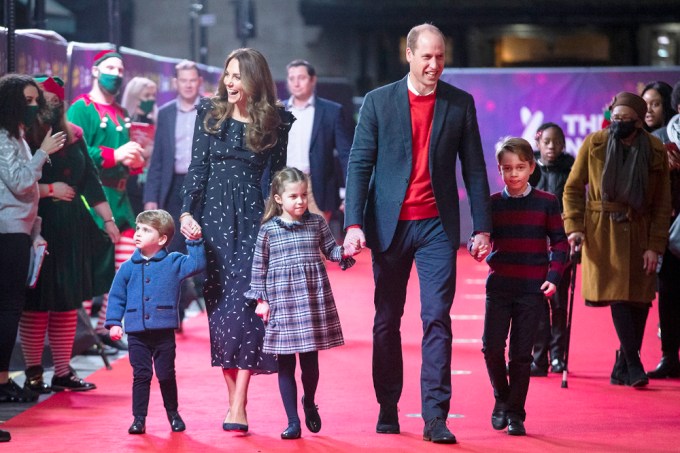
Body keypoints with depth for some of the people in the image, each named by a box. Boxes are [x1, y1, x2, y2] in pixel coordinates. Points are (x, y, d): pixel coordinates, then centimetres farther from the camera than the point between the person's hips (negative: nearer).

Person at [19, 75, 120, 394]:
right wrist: (50, 190, -12)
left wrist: (107, 218, 12)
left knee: (68, 302, 8)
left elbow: (90, 180, 14)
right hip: (38, 228, -6)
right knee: (36, 303, -2)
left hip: (72, 228, 6)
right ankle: (33, 373, 7)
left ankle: (63, 372, 15)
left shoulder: (72, 135, 11)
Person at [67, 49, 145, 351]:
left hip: (119, 197, 8)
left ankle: (106, 326, 15)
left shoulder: (121, 114, 19)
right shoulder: (81, 108, -5)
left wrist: (135, 161, 2)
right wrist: (114, 155, -20)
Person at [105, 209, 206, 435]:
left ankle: (173, 414, 24)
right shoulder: (128, 267, 5)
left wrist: (195, 242, -16)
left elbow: (197, 264, -9)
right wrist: (114, 322, 0)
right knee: (141, 376, 3)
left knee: (166, 375, 7)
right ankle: (139, 418, 10)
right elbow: (117, 297, 7)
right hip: (137, 333, 1)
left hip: (164, 332, -1)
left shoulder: (173, 262, 2)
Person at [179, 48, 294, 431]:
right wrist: (187, 212, -4)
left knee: (244, 303, -11)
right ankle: (233, 398, 8)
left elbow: (275, 175, 3)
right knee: (219, 305, 1)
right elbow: (198, 166, 5)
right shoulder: (210, 112, 6)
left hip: (253, 217, -2)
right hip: (213, 215, 2)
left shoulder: (276, 120, 2)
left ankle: (239, 407, -13)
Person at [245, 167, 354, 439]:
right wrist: (261, 299, 2)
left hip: (314, 300, 1)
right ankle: (293, 421, 10)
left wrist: (345, 252, -12)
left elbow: (330, 250, 9)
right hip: (282, 302, -1)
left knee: (310, 360, 5)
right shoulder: (268, 230, -1)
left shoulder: (317, 223, 3)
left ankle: (309, 403, 34)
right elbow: (259, 267, 4)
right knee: (285, 364, 2)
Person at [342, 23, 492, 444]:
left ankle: (435, 417, -10)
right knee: (387, 321, 8)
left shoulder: (461, 104, 3)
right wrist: (354, 224, -11)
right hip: (389, 224, 1)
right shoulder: (379, 101, 1)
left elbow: (474, 168, 5)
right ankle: (388, 409, 20)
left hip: (437, 226, 0)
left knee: (437, 318, -9)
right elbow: (360, 164, -1)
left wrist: (482, 227, 0)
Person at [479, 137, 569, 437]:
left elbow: (559, 243, 3)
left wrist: (553, 277, -9)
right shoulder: (493, 204, 4)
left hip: (532, 288, -1)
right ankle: (501, 398, 18)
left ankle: (515, 413, 12)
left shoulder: (546, 203, 0)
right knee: (492, 347, -7)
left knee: (521, 353, 1)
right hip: (499, 285, 1)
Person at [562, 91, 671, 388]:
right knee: (617, 294, -12)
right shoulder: (594, 144, -4)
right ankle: (633, 365, -9)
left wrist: (655, 246, -5)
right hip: (603, 232, -2)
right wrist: (574, 227, -10)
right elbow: (573, 189, 3)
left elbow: (663, 204, 2)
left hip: (639, 232, 2)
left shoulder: (656, 152, -1)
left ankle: (622, 369, 11)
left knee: (640, 298, 0)